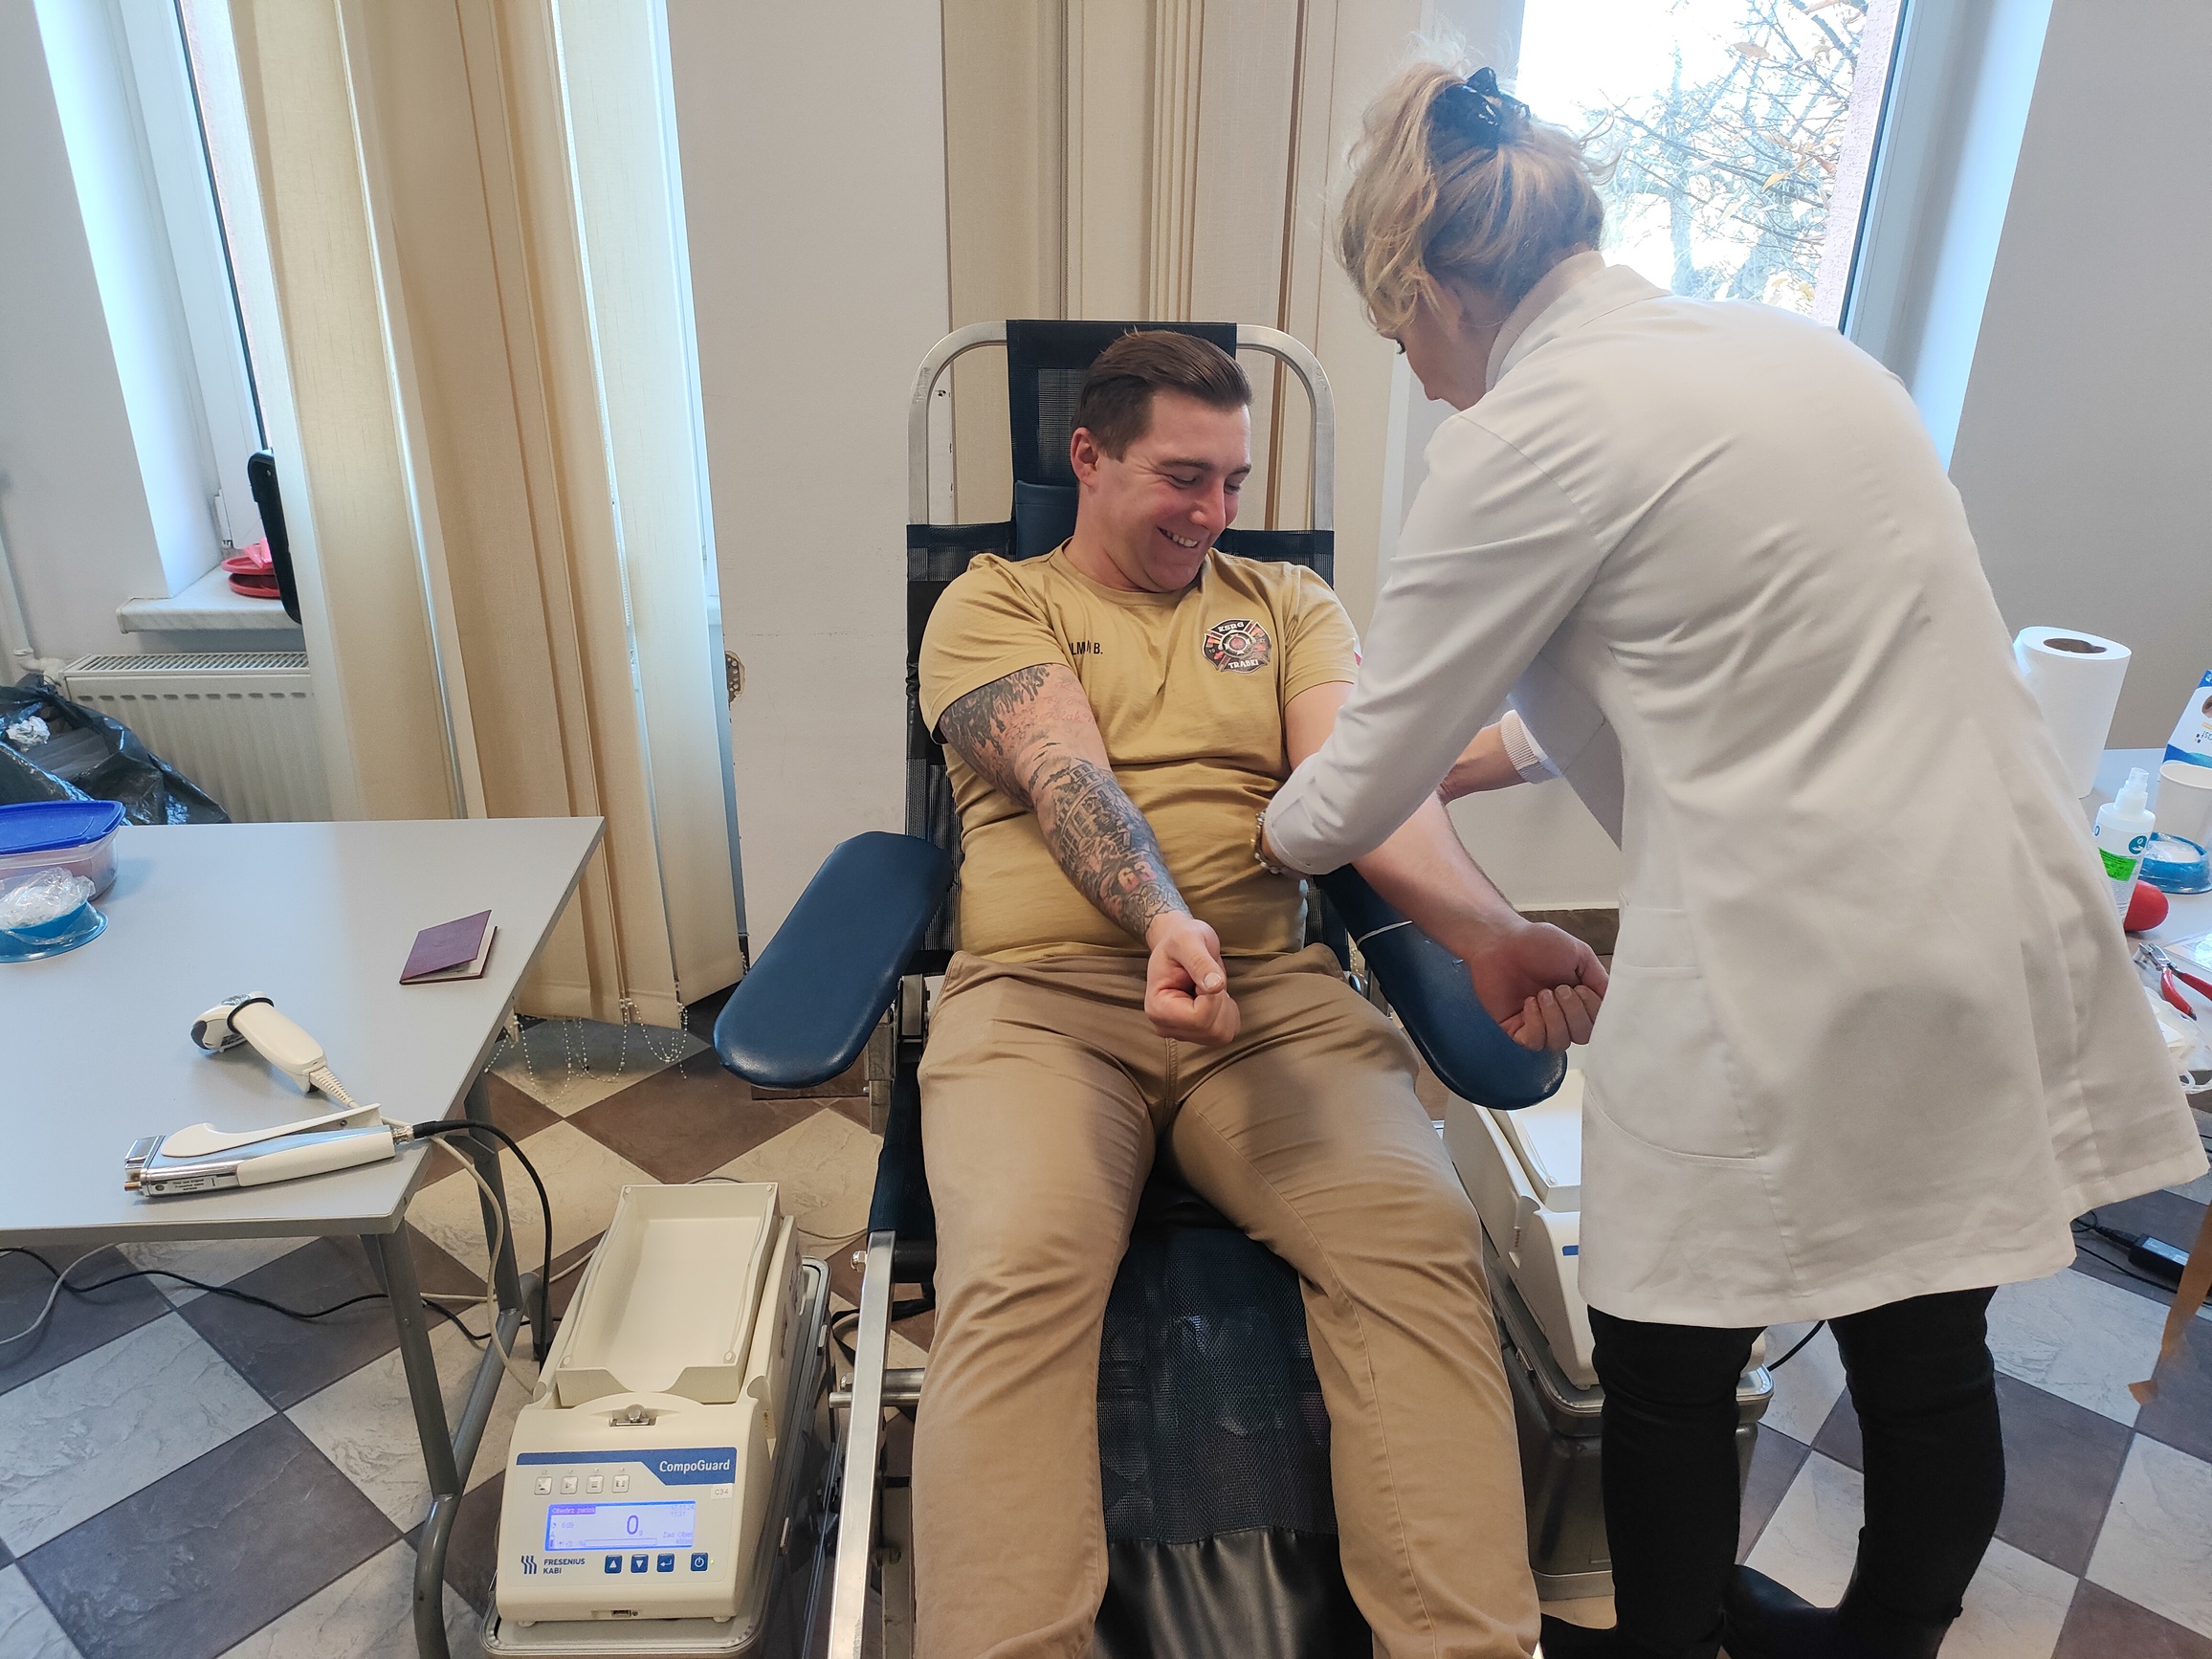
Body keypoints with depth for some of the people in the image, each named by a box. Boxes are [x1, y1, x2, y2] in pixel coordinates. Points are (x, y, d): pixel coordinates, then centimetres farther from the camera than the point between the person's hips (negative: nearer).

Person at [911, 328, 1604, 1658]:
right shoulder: (992, 605, 14)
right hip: (1042, 993, -2)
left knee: (1420, 1233, -24)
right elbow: (1066, 773, -6)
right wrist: (1164, 919, -28)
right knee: (1015, 1271, -30)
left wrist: (1499, 930, -17)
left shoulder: (1289, 604, 22)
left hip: (1271, 988, 3)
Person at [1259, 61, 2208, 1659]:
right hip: (2009, 926, 8)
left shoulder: (1530, 434, -13)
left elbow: (1365, 780, -6)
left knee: (1671, 1368, 15)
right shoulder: (1798, 344, 11)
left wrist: (1285, 832, 17)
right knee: (1930, 1351, 23)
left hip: (1790, 977, -8)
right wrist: (1469, 748, 29)